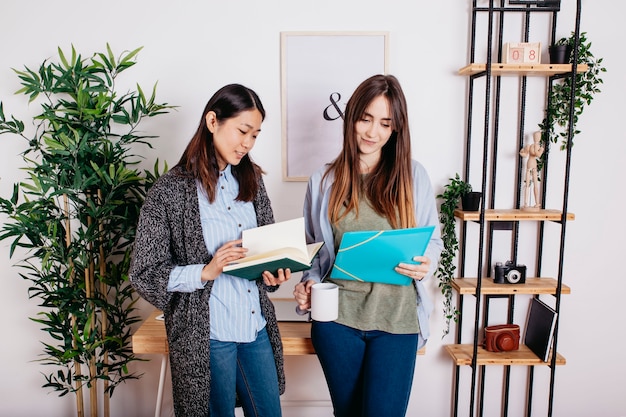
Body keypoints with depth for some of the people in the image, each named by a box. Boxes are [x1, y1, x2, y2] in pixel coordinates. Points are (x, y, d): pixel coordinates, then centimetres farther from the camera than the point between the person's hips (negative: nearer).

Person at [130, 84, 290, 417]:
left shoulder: (251, 178, 4)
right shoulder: (171, 189, -11)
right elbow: (145, 274, -9)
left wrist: (270, 272, -7)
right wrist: (206, 272, -22)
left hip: (258, 327, 5)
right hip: (206, 336, -5)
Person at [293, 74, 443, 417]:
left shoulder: (414, 176, 2)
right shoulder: (323, 181, 4)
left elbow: (433, 239, 8)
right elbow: (313, 248, 11)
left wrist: (425, 264, -13)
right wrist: (308, 283, -7)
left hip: (396, 318, -1)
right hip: (337, 316, 1)